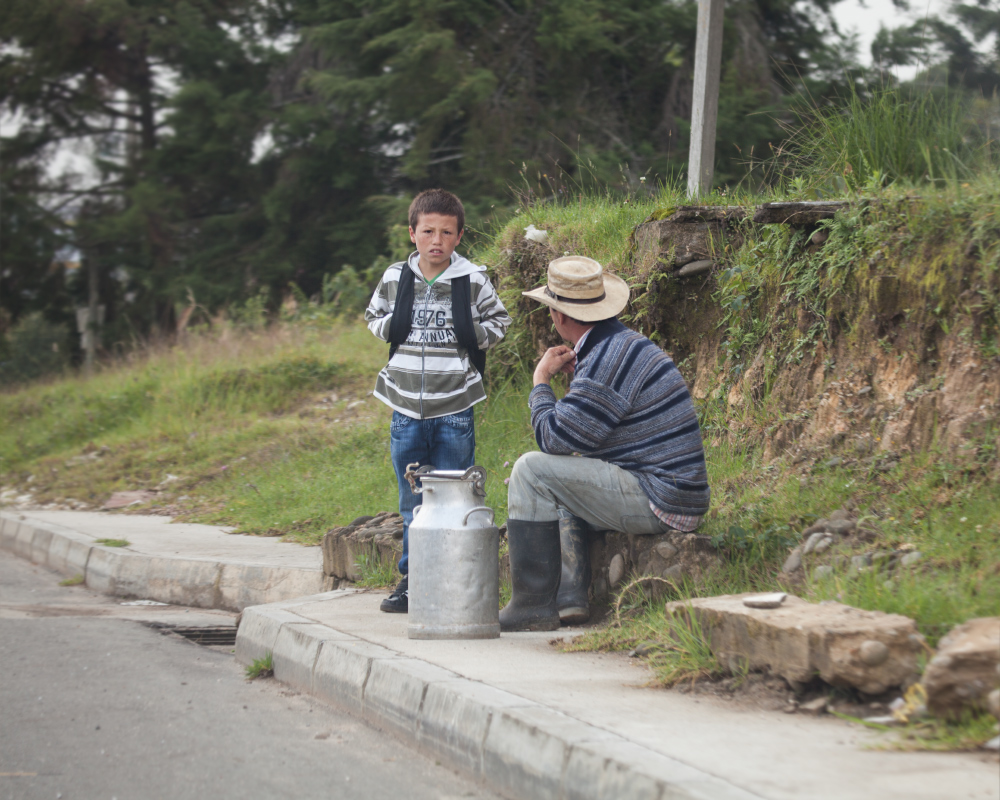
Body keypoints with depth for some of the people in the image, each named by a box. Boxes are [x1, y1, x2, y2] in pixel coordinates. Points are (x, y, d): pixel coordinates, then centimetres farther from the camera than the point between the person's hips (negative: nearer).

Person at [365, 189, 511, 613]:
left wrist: (473, 335, -10)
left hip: (454, 410, -2)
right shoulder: (394, 280, 2)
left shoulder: (473, 281, -3)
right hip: (406, 408, 2)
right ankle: (412, 578, 19)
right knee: (412, 501, 10)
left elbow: (498, 320, 8)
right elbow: (374, 317, 16)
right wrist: (391, 328, -4)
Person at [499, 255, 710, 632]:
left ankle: (532, 606, -9)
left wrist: (541, 381, 0)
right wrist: (571, 373, 17)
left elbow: (553, 438, -16)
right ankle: (569, 598, 16)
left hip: (660, 501, -11)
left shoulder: (607, 360, -18)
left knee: (532, 469, -12)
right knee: (558, 479, 32)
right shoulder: (625, 343, 16)